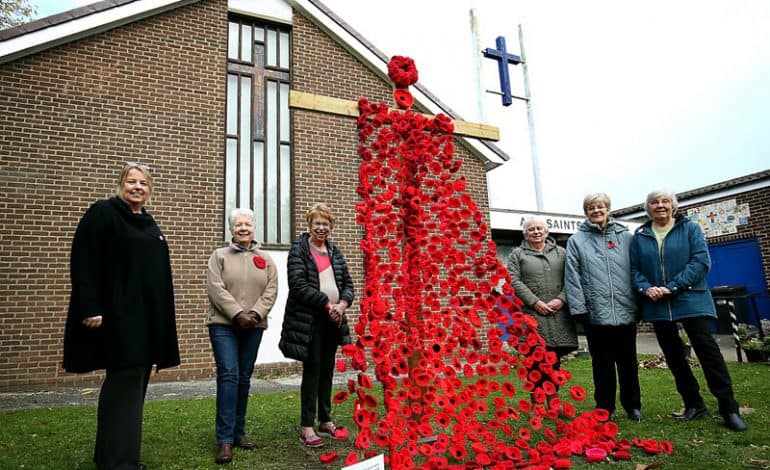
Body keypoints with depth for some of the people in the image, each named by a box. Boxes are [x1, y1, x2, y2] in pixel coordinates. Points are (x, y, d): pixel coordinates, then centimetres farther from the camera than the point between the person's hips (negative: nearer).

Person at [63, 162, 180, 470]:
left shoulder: (150, 225, 18)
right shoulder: (102, 213, -4)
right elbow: (83, 264, -13)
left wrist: (160, 316, 17)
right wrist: (90, 309, -21)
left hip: (148, 317, 8)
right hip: (118, 315, -8)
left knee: (134, 383, 12)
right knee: (125, 384, -7)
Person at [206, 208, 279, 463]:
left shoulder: (266, 259, 12)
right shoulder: (219, 256, 5)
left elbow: (271, 290, 2)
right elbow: (215, 289, -7)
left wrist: (255, 313, -13)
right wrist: (238, 313, -16)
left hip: (253, 326, 3)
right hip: (223, 324, -3)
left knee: (244, 378, 8)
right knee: (229, 375, -11)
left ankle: (239, 432, 19)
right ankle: (225, 440, -7)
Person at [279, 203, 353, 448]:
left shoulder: (334, 252, 13)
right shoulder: (299, 250, -4)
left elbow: (347, 283, 12)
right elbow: (299, 285, -15)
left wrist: (342, 304, -7)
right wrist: (327, 304, -18)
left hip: (333, 319, 6)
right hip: (309, 319, -5)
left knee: (327, 369, 12)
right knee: (312, 370, -2)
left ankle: (325, 421, 26)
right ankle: (306, 427, 9)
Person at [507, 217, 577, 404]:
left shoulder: (561, 252, 17)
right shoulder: (517, 254, 9)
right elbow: (514, 281, -2)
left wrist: (561, 299, -8)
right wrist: (534, 301, -12)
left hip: (559, 314, 3)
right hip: (532, 315, -2)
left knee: (555, 360, 7)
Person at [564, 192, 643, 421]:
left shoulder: (625, 237, 8)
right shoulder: (576, 241, 3)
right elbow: (572, 277, -3)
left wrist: (639, 300, 0)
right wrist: (579, 307, -9)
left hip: (625, 311, 2)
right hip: (596, 314, -1)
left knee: (628, 362, 13)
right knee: (602, 364, 8)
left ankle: (633, 406, 28)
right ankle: (604, 408, 21)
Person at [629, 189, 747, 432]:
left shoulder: (690, 229, 1)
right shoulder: (640, 236, 8)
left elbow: (701, 261, -10)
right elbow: (634, 269, 6)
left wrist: (673, 287, -18)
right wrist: (646, 288, -14)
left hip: (691, 301, -3)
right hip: (657, 306, 4)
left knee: (708, 351, -5)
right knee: (674, 357, 10)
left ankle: (729, 409, 7)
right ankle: (694, 405, 24)